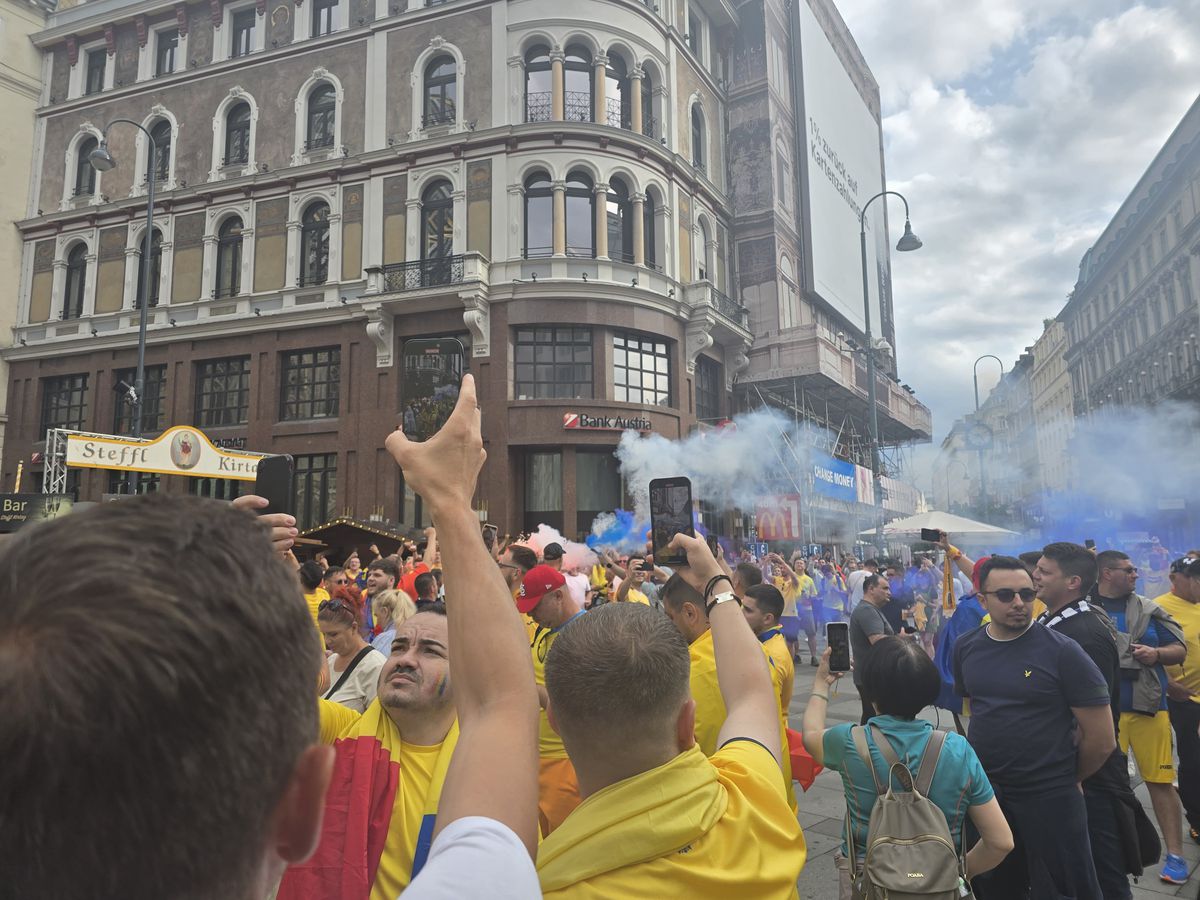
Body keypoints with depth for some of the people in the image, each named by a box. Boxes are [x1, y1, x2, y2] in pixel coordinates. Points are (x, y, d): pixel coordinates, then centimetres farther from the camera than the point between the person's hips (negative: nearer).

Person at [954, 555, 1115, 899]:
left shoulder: (1062, 651, -15)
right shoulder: (965, 649, 0)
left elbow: (1102, 739, -12)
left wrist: (1066, 781, 2)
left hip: (1049, 798, -4)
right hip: (981, 793, 4)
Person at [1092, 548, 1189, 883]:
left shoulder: (1148, 609, 7)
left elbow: (1179, 650, 9)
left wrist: (1156, 653, -9)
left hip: (1148, 706, 1)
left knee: (1161, 780, 3)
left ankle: (1175, 853, 16)